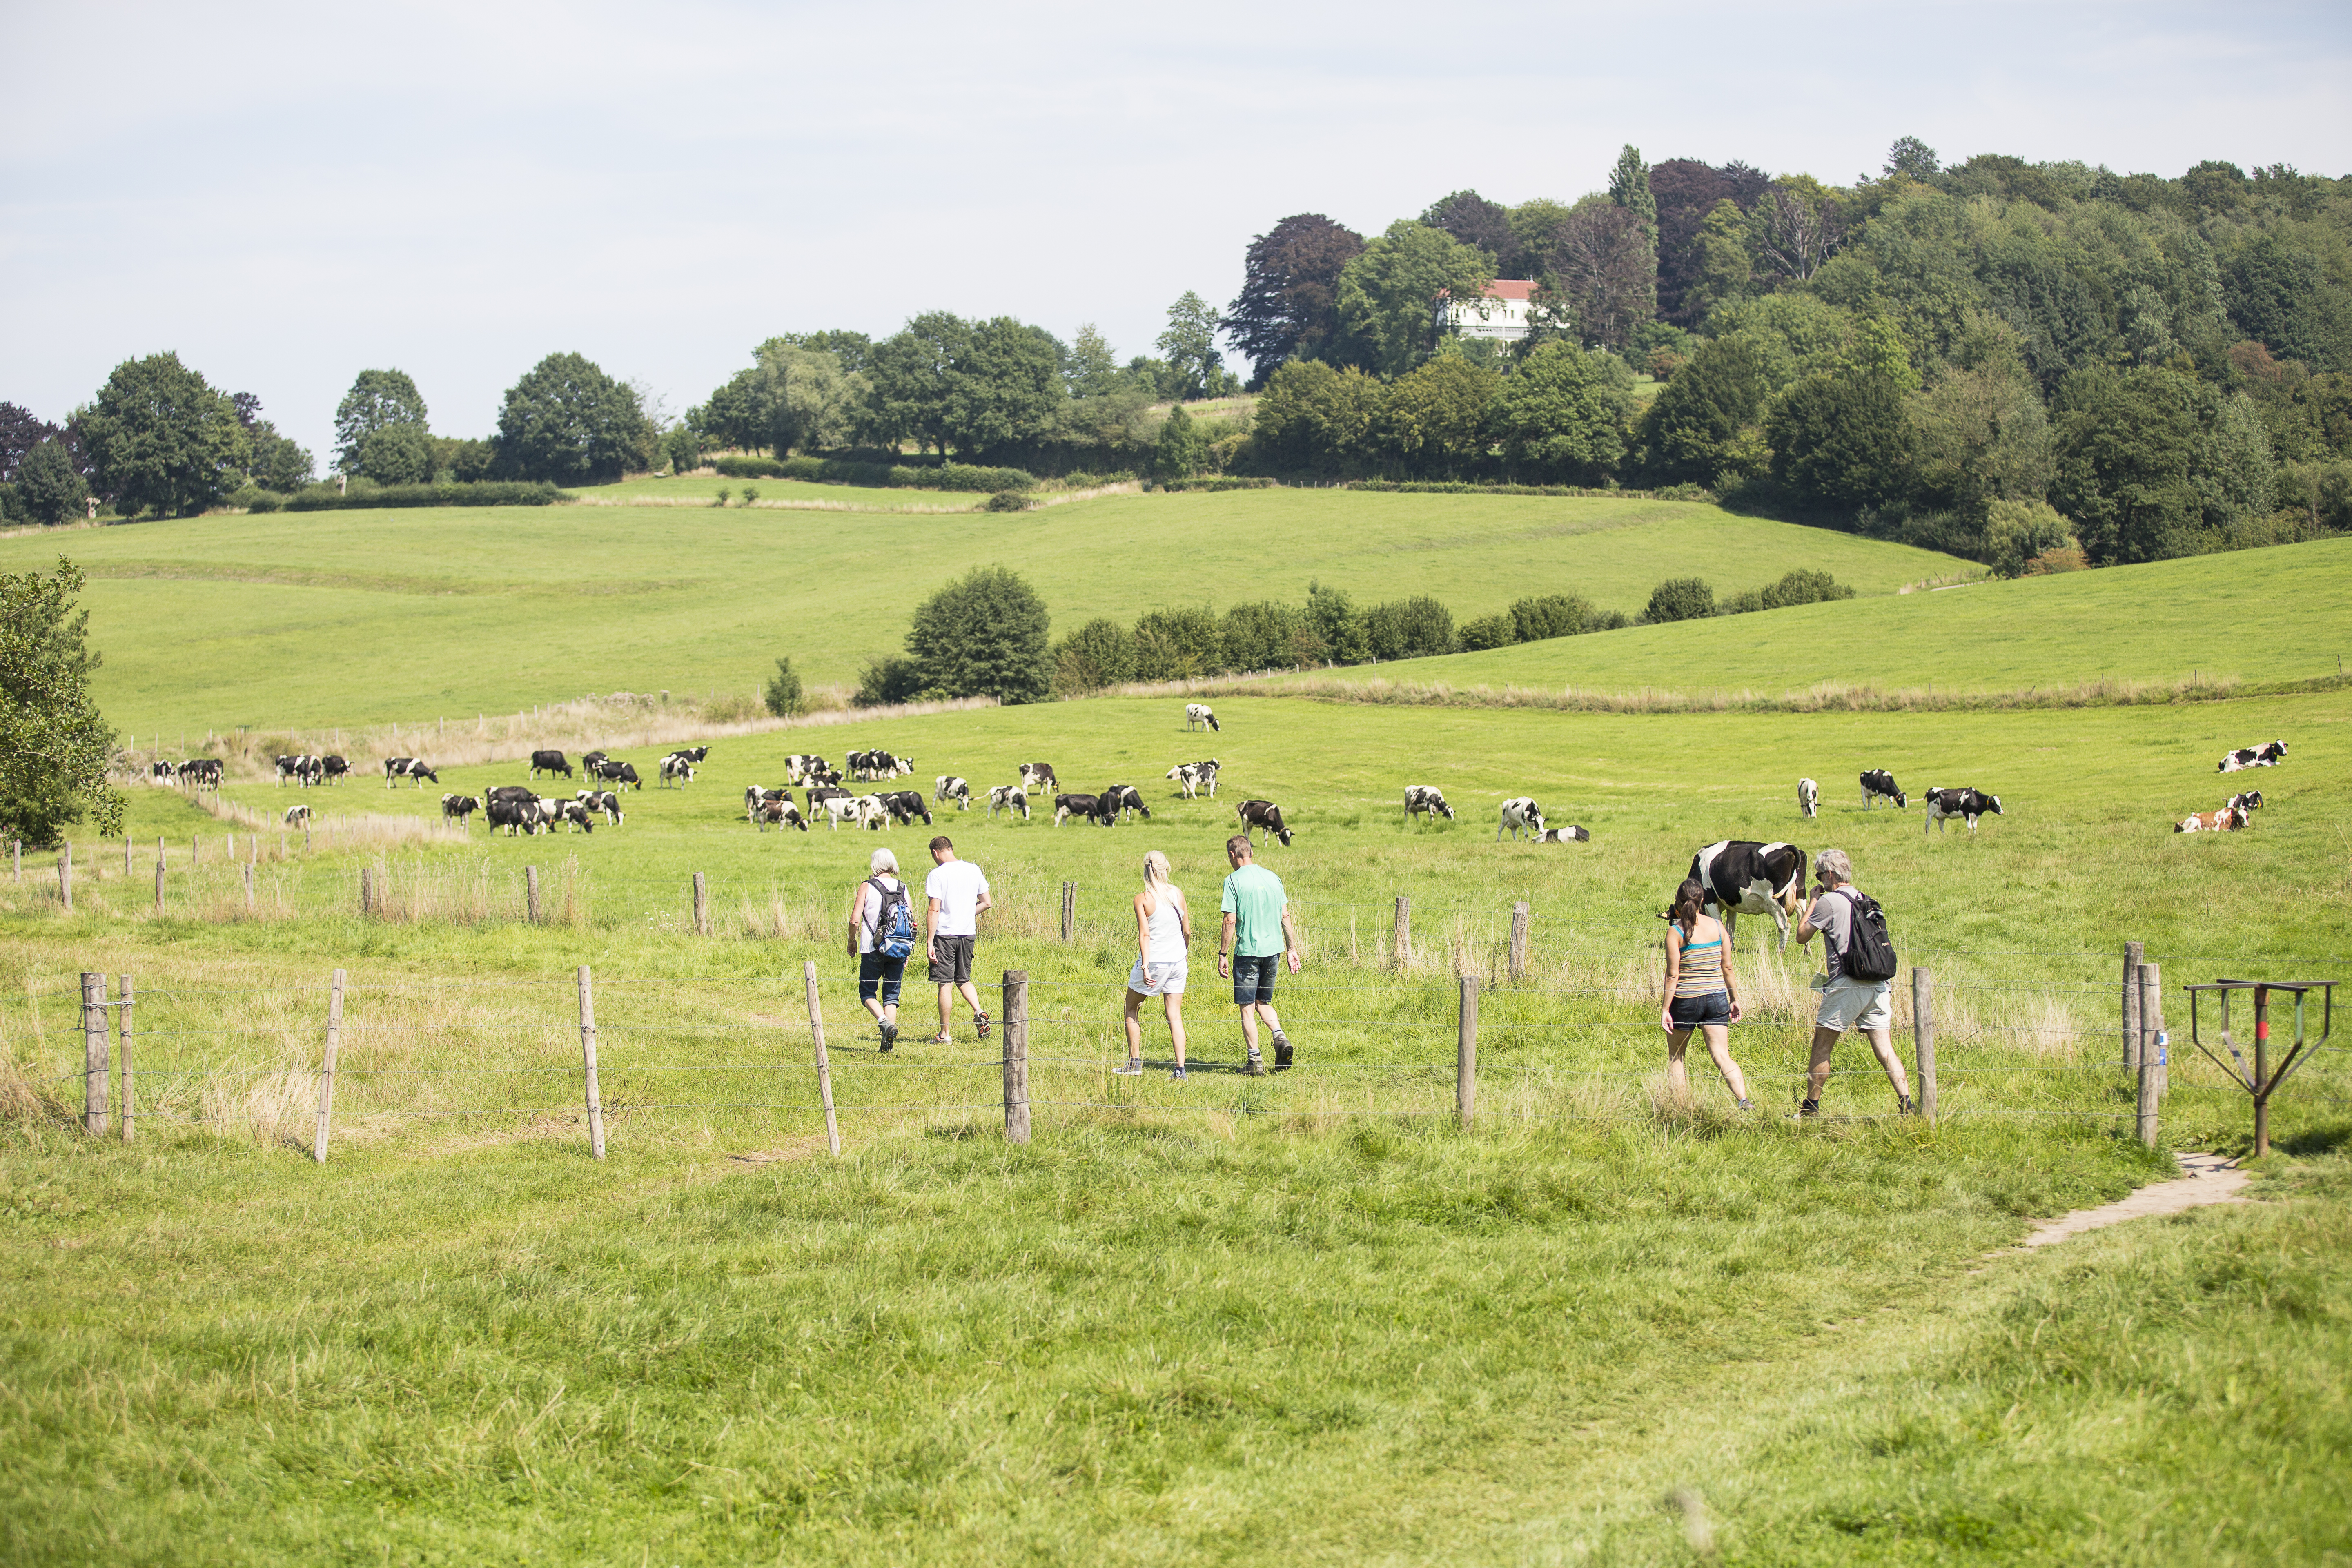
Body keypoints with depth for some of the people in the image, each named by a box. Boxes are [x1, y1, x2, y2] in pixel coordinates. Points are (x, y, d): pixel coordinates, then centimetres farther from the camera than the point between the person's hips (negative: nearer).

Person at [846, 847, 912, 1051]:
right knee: (891, 995, 9)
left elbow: (855, 920, -11)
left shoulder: (867, 887, -6)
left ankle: (885, 1022, -17)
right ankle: (888, 1042, 1)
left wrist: (852, 941, 8)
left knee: (867, 992, 9)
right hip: (899, 950, 3)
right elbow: (911, 923, 6)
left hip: (874, 949, -3)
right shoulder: (903, 888, 5)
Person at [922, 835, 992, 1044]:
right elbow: (987, 903, 9)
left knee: (945, 985, 1)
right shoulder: (973, 870, 5)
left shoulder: (937, 875, -10)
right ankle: (979, 1013, -3)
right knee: (964, 980, 20)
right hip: (969, 933, 5)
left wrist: (929, 942, -13)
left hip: (945, 934, -5)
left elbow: (934, 911, -15)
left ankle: (944, 1034, 5)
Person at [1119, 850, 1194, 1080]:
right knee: (1175, 1016, 6)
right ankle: (1180, 1067, -3)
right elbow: (1187, 931, 5)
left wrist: (1145, 967, -19)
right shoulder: (1178, 893, 0)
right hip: (1177, 961, 4)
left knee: (1132, 1010, 16)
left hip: (1154, 960, -4)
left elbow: (1145, 935, -17)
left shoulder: (1142, 899, -11)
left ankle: (1135, 1063, 14)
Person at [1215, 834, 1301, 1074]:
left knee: (1247, 1009, 4)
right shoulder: (1273, 878, 8)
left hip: (1247, 951, -5)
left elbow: (1230, 921, -11)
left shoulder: (1234, 881, -8)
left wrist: (1222, 955, -5)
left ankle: (1255, 1060, 2)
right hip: (1273, 949, 5)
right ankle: (1280, 1037, -5)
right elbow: (1285, 917, 9)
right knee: (1263, 1003, 19)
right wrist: (1292, 949, 15)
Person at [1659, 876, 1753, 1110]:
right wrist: (1735, 999, 14)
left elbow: (1673, 975, -12)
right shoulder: (1718, 926, 1)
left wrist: (1665, 1009, -8)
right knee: (1722, 1057, -1)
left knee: (1675, 1056, 17)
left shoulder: (1675, 932, -10)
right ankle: (1744, 1100, -22)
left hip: (1686, 1000, -3)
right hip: (1717, 999, 3)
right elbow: (1727, 968, 4)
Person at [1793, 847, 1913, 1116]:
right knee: (1885, 1050, 2)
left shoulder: (1829, 902, -6)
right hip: (1878, 986, 6)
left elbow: (1802, 936, 1)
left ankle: (1811, 1107, 10)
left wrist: (1812, 903, 12)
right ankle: (1907, 1103, -9)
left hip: (1845, 986, -6)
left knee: (1822, 1048, 6)